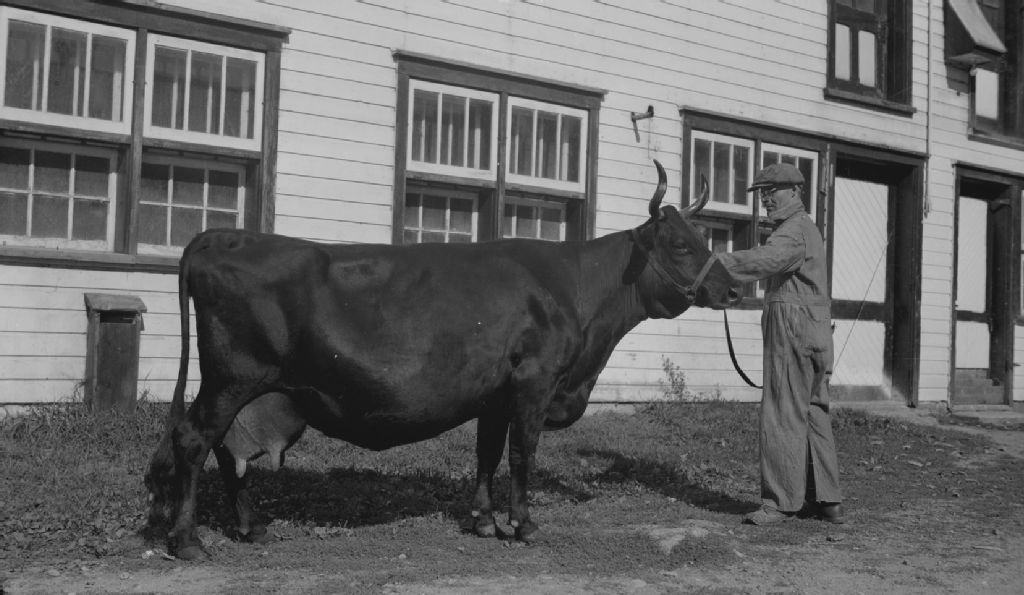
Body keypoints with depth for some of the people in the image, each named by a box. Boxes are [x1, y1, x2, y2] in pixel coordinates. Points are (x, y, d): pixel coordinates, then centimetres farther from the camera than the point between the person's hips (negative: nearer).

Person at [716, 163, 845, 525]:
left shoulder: (794, 230, -11)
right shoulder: (806, 228, 24)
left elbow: (763, 261, -31)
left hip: (793, 330, -10)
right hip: (815, 334, 10)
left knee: (783, 416, -8)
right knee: (812, 415, 12)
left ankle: (781, 502, -5)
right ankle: (826, 501, 17)